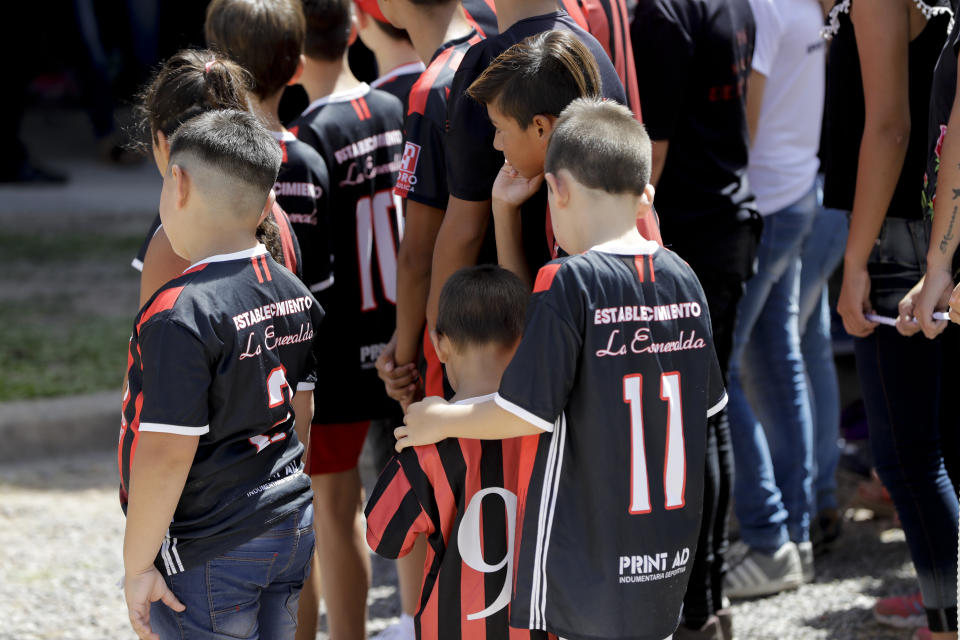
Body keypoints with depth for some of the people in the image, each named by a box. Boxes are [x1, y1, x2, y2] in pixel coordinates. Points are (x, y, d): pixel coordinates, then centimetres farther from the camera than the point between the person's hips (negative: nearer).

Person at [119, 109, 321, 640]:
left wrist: (138, 565, -14)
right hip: (292, 530, 8)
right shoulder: (295, 296, 3)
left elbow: (166, 456, -23)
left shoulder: (182, 315, -22)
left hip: (209, 556, -8)